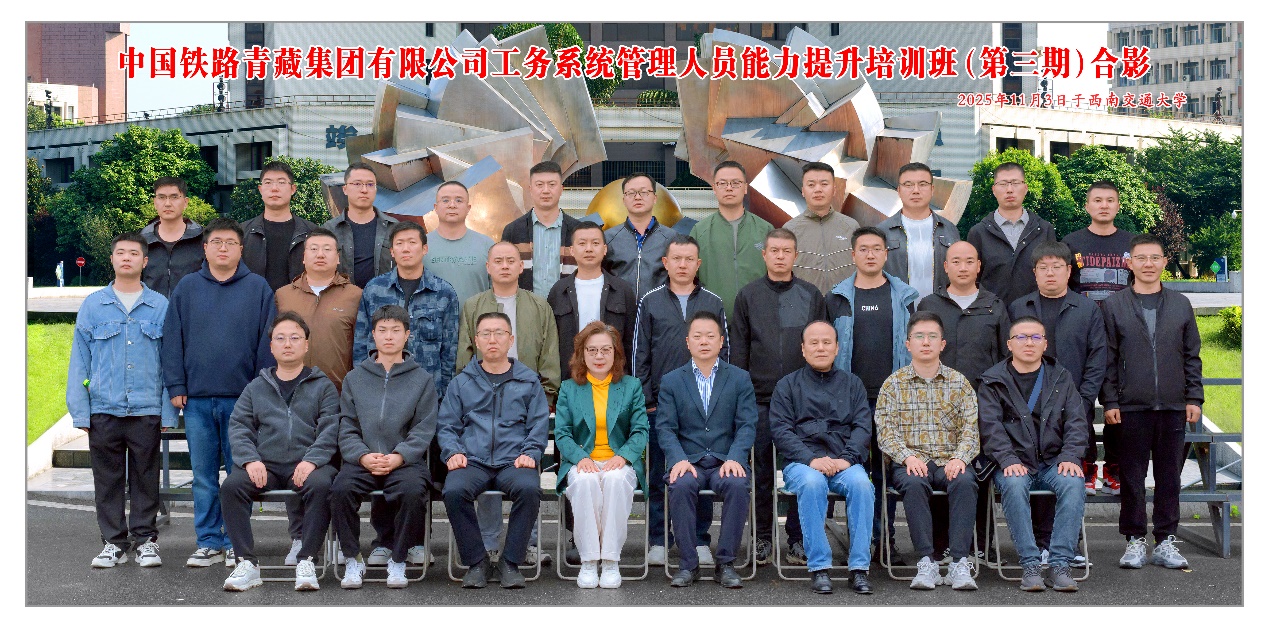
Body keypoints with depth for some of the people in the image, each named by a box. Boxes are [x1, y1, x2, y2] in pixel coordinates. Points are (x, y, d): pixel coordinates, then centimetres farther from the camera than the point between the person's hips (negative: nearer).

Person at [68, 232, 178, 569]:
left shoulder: (160, 306, 4)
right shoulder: (93, 305, 6)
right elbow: (79, 361, 7)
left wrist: (168, 411, -2)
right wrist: (80, 412, 0)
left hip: (146, 410, -1)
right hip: (103, 410, 1)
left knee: (146, 478, 6)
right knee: (108, 480, 6)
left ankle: (146, 539, 17)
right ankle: (114, 542, 16)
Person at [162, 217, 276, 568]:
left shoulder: (258, 288, 4)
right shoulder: (187, 288, 9)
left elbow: (267, 340, 2)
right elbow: (173, 339, 9)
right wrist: (176, 386, 1)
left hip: (242, 397, -2)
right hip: (197, 398, 2)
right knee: (203, 475, 6)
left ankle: (236, 543, 11)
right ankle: (208, 542, 14)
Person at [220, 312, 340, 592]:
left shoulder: (322, 386, 14)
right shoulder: (256, 387, 20)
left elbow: (330, 429, 1)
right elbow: (238, 426, 10)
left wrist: (312, 460, -17)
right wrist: (250, 460, -10)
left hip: (307, 465, -2)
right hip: (266, 466, 2)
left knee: (320, 485, -35)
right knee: (231, 486, -26)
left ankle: (306, 561, -27)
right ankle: (247, 563, -22)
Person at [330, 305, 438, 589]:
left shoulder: (423, 379, 11)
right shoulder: (354, 378, 16)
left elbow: (423, 430, 2)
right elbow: (347, 428, 9)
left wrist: (399, 457, -15)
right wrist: (363, 456, -11)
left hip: (406, 460, -1)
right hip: (361, 460, 2)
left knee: (412, 491, -33)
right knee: (340, 489, -29)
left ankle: (398, 561, -13)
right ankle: (353, 559, -11)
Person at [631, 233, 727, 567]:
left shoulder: (714, 303, 9)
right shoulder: (650, 303, 7)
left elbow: (724, 352, 10)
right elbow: (639, 354, 6)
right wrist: (645, 399, -1)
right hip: (660, 403, 0)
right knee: (659, 473, 3)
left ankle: (700, 540, 12)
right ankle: (659, 541, 11)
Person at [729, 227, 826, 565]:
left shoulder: (812, 296, 8)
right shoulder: (748, 295, 7)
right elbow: (739, 348, 7)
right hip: (760, 397, 0)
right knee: (762, 470, 5)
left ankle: (798, 535, 12)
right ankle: (763, 535, 14)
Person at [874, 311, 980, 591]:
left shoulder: (958, 382, 13)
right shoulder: (893, 384, 11)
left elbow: (971, 427, 4)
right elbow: (885, 430, 1)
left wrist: (959, 458, -15)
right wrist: (907, 456, -17)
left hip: (950, 461, 1)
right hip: (910, 461, -1)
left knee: (965, 482, -33)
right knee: (914, 484, -35)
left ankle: (960, 563, -34)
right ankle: (926, 562, -34)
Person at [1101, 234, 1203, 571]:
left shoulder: (1180, 305, 11)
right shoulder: (1113, 306, 4)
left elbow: (1192, 356, 12)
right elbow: (1107, 358, 2)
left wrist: (1194, 398, 4)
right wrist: (1109, 401, -4)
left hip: (1173, 405, 2)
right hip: (1131, 405, -2)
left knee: (1170, 476, 6)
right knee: (1132, 476, 3)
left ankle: (1166, 541, 13)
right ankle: (1135, 540, 12)